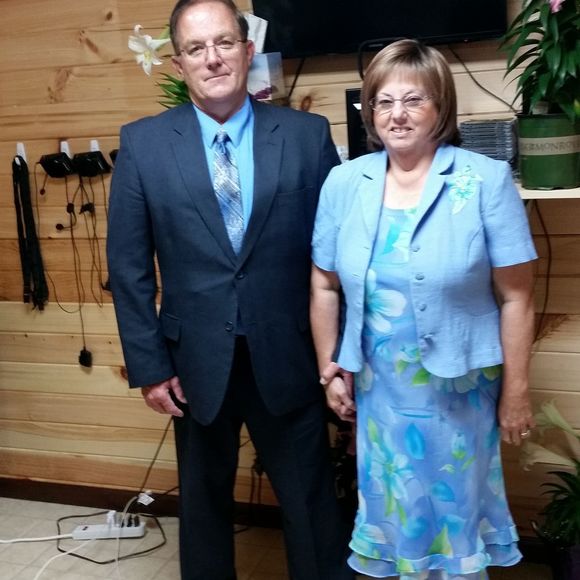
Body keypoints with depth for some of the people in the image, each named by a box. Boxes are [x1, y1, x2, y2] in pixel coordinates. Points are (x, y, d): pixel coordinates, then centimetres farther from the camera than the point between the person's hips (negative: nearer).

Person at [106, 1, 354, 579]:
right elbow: (129, 265, -1)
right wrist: (148, 365, -3)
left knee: (311, 502, 12)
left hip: (287, 358, 0)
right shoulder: (142, 143, -3)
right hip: (196, 362, 1)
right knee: (203, 502, 19)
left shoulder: (308, 134, -3)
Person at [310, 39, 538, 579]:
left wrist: (515, 392, -7)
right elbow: (325, 288, 4)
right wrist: (329, 372, 5)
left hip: (460, 389, -2)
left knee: (456, 515, 16)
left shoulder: (487, 180, -11)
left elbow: (515, 298, -9)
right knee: (393, 515, 19)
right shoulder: (343, 182, -3)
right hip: (378, 388, 3)